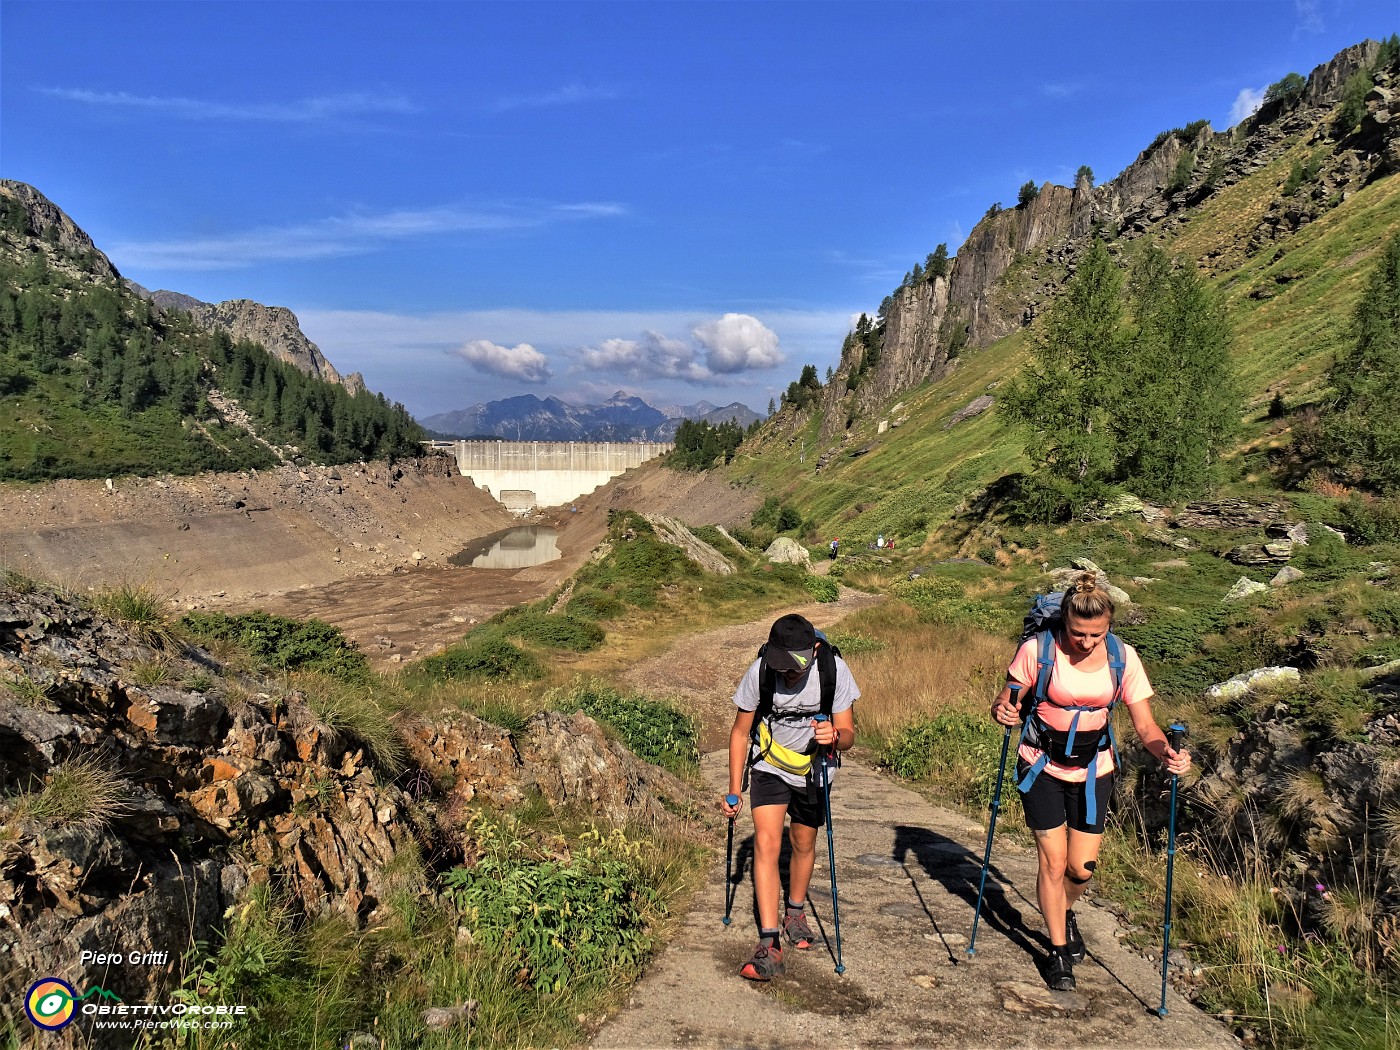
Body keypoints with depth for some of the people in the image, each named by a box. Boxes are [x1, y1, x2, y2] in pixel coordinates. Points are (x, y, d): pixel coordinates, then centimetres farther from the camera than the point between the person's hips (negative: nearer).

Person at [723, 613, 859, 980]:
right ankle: (769, 945, -13)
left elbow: (848, 734, -14)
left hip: (814, 771, 1)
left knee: (804, 844, 15)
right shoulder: (758, 672, -25)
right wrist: (734, 791, -7)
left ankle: (795, 914, 42)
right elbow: (740, 732, -9)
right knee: (766, 844, -16)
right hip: (769, 769, -1)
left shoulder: (834, 670, -25)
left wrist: (835, 737, -38)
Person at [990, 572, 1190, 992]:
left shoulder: (1123, 657, -12)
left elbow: (1144, 725, -9)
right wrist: (1003, 710, -34)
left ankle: (1065, 915, 42)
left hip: (1093, 770, 2)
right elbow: (1009, 701, -10)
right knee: (1053, 861, 0)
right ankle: (1058, 949, 23)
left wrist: (1167, 752, -29)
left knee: (1082, 867, 6)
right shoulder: (1037, 649, -19)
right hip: (1042, 767, -2)